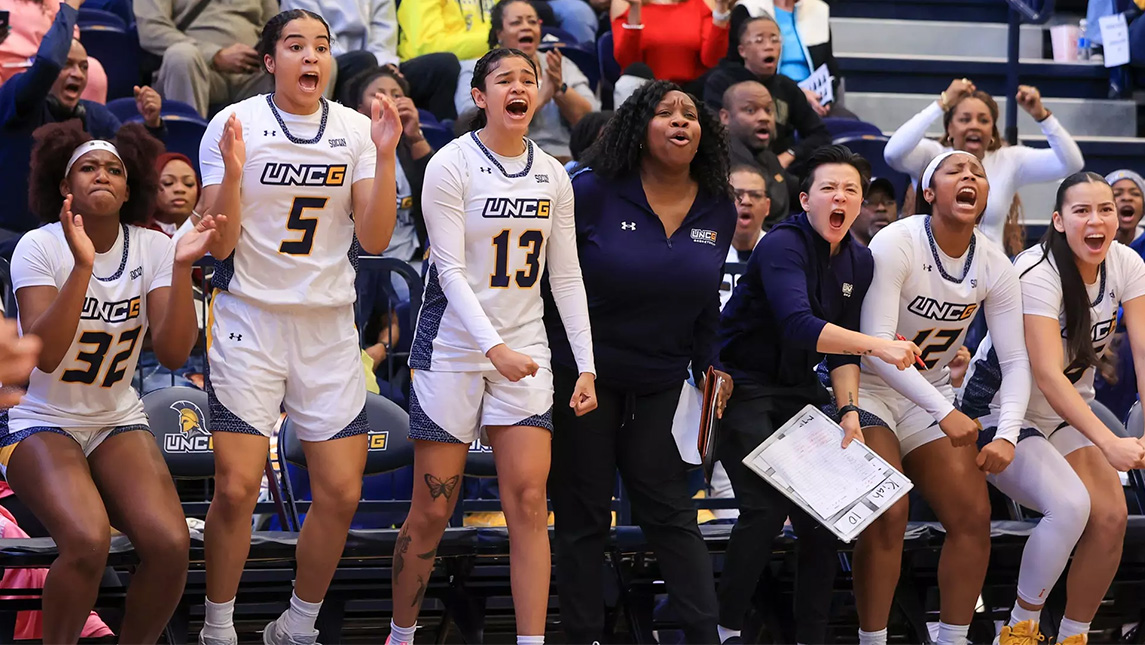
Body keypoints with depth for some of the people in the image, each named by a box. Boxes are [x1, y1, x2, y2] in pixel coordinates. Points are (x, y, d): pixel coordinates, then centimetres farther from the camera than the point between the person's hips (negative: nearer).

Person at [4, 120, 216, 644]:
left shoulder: (152, 248, -3)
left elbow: (173, 353, -15)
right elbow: (46, 354, -25)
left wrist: (182, 267, -26)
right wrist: (83, 265, -34)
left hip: (117, 422, 3)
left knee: (170, 544, -23)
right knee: (88, 541, -32)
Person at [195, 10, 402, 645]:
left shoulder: (355, 130, 2)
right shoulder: (234, 125, -6)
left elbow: (374, 239, -4)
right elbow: (220, 244, -8)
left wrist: (385, 156, -15)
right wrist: (233, 170, -23)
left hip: (329, 327, 3)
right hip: (250, 323, -3)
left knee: (341, 493, 0)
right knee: (236, 489, -11)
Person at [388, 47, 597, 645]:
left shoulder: (552, 175, 7)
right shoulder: (452, 164, -8)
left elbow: (566, 277, 11)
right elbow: (450, 270, -14)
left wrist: (586, 366, 4)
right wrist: (494, 346, -26)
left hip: (524, 351, 4)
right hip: (454, 346, -4)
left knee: (528, 502, -8)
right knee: (432, 511, 0)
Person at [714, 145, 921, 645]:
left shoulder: (858, 261, 5)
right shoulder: (783, 244, -19)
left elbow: (843, 347, 5)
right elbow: (800, 327, -34)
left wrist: (849, 410, -11)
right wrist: (878, 346, -40)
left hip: (798, 393, 7)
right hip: (744, 387, -7)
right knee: (767, 506, -20)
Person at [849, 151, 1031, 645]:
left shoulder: (994, 266, -6)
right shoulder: (896, 244, -22)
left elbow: (1015, 361, -4)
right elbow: (876, 348, -29)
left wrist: (1007, 435, -20)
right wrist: (945, 413, -34)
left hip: (931, 395, 6)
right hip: (868, 390, -6)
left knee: (973, 516, -3)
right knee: (888, 517, -20)